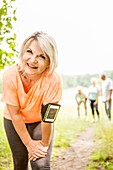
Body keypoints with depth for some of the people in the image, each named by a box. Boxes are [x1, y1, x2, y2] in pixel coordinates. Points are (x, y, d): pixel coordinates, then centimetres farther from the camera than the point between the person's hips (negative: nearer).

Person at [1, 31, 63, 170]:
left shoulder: (53, 79, -32)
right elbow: (15, 114, -21)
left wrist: (44, 144, -13)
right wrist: (29, 143, -16)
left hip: (39, 122, -1)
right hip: (14, 122, 1)